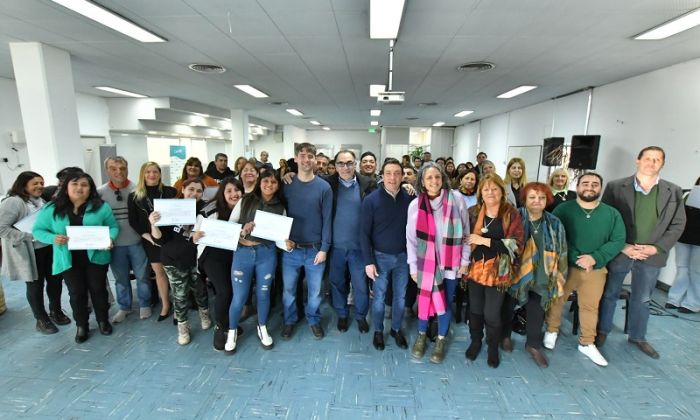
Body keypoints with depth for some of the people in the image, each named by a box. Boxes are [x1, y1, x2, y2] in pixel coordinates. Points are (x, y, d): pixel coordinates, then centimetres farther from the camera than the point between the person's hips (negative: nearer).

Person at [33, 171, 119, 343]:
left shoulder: (100, 207, -4)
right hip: (69, 260, 1)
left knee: (98, 289, 13)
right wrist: (53, 238, -18)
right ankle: (81, 325, 31)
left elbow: (113, 226, 1)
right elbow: (38, 230, 3)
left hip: (95, 257, 0)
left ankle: (103, 320, 32)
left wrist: (110, 238, -20)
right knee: (76, 293, 12)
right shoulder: (51, 209, -3)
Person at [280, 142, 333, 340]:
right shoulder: (287, 185, 0)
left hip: (315, 249, -1)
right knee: (288, 289, 13)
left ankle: (314, 320, 36)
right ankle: (289, 320, 37)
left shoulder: (324, 187, -5)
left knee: (315, 290, 12)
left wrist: (324, 248, -8)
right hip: (290, 248, 1)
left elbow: (327, 220, -5)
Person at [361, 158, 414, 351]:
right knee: (379, 297, 11)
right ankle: (378, 331, 33)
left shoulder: (409, 198, -6)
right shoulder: (371, 199, -12)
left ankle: (396, 329, 37)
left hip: (403, 256, 2)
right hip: (380, 256, -2)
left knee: (400, 297, 15)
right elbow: (364, 233, -10)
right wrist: (368, 261, -12)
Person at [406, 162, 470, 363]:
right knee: (424, 299, 9)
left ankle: (441, 340, 34)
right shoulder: (415, 205, -8)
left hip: (451, 262, 0)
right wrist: (413, 266, 0)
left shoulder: (456, 198, -9)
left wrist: (465, 260, 0)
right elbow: (411, 238, -1)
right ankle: (422, 335, 35)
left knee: (446, 302, 12)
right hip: (426, 262, 0)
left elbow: (465, 231, -2)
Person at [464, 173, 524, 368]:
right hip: (475, 268, 3)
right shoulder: (473, 212, 2)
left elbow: (516, 244, -14)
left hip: (498, 271, -3)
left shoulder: (511, 214, -7)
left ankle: (493, 347, 30)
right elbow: (466, 237, 10)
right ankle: (475, 341, 38)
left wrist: (485, 241, -20)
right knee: (475, 309, 14)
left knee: (492, 313, 4)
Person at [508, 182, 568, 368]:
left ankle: (534, 345, 30)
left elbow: (560, 255, 4)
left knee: (537, 310, 7)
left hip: (541, 277, 2)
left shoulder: (554, 224, -1)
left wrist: (560, 283, 4)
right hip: (516, 273, -2)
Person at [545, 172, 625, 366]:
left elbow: (618, 240, -3)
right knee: (556, 301, 12)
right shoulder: (563, 209, -8)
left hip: (595, 270, 3)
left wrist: (595, 258, -17)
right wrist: (575, 258, -21)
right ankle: (552, 331, 35)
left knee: (590, 307, 15)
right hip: (564, 267, -2)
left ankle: (587, 343, 33)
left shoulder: (612, 214, 0)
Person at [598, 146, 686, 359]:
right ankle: (602, 330, 30)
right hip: (619, 252, -2)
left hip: (652, 255, 3)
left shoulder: (674, 192, 3)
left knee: (642, 299, 18)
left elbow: (677, 224, 3)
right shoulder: (616, 187, -7)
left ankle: (637, 337, 36)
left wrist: (656, 248, -10)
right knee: (609, 294, 12)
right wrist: (623, 246, -14)